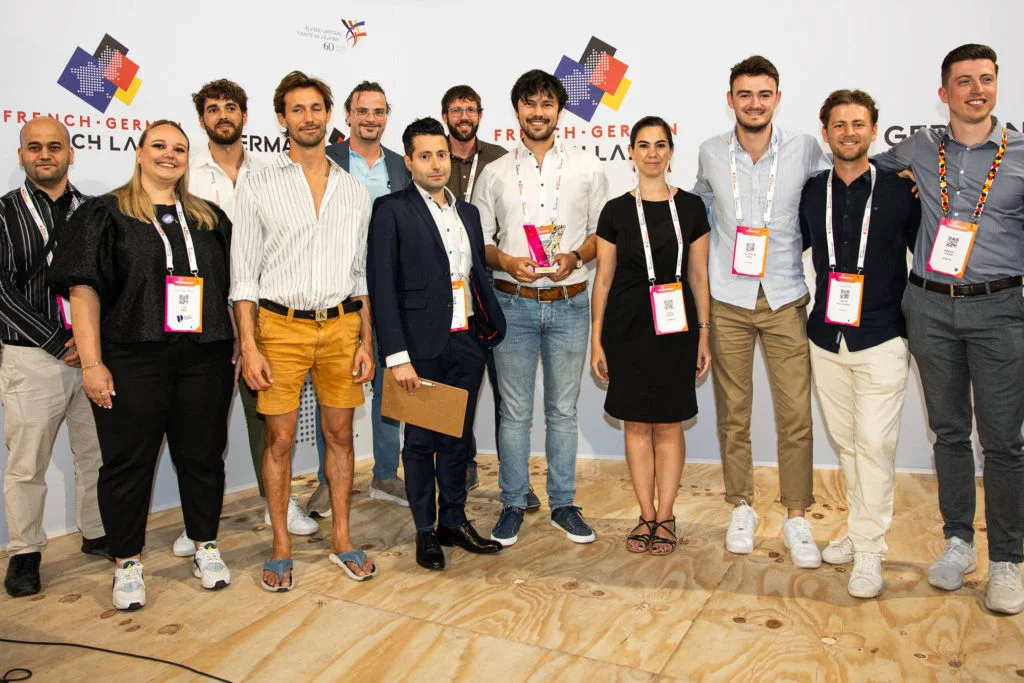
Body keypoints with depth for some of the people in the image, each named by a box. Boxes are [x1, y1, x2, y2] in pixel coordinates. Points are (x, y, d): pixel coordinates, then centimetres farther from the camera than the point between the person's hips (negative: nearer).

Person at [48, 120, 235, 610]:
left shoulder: (210, 219, 13)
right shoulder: (105, 215, 3)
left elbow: (233, 285, 16)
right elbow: (84, 290, -3)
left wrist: (238, 346, 8)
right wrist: (92, 363, -10)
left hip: (205, 361, 3)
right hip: (132, 362, -3)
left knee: (203, 455, 9)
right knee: (128, 461, 4)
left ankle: (205, 549, 26)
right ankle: (127, 565, 19)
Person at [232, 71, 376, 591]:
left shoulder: (354, 191, 10)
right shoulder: (258, 187, 2)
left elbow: (362, 272, 12)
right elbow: (244, 274, -1)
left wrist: (366, 341, 5)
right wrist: (248, 346, -9)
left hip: (340, 325, 2)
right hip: (280, 325, -2)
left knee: (340, 434, 8)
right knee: (279, 439, 2)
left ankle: (341, 538, 21)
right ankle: (281, 546, 17)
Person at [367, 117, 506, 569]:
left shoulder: (467, 212, 15)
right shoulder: (392, 210, -4)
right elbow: (382, 286, -10)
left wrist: (494, 325, 7)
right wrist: (397, 356, -16)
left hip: (466, 342, 5)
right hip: (422, 345, -5)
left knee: (457, 438, 14)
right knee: (421, 440, 6)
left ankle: (454, 522, 28)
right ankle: (425, 531, 20)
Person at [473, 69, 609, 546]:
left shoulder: (587, 169, 5)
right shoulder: (495, 174, 6)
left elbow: (602, 232, 8)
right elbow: (477, 240, 7)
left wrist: (574, 257, -12)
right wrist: (507, 262, -13)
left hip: (569, 304, 0)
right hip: (512, 304, 0)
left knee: (563, 410, 9)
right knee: (514, 411, 6)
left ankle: (563, 504, 22)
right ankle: (512, 504, 20)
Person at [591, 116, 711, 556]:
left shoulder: (690, 207, 4)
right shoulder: (616, 211, 3)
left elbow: (698, 276, 6)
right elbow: (603, 279, 5)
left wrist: (703, 335, 2)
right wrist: (596, 340, 2)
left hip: (675, 327, 0)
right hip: (627, 327, 0)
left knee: (669, 423, 5)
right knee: (637, 423, 6)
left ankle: (665, 518, 17)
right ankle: (647, 516, 19)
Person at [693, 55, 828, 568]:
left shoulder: (806, 151, -2)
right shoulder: (710, 154, 2)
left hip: (785, 298, -1)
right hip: (727, 300, 1)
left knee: (796, 414, -1)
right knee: (733, 412, 6)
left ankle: (797, 517, 13)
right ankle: (741, 507, 22)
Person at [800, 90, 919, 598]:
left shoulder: (900, 191, -1)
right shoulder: (810, 193, 6)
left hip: (881, 339, -3)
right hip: (826, 340, 3)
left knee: (874, 442, -8)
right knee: (845, 441, 11)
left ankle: (869, 550, 2)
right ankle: (858, 530, 26)